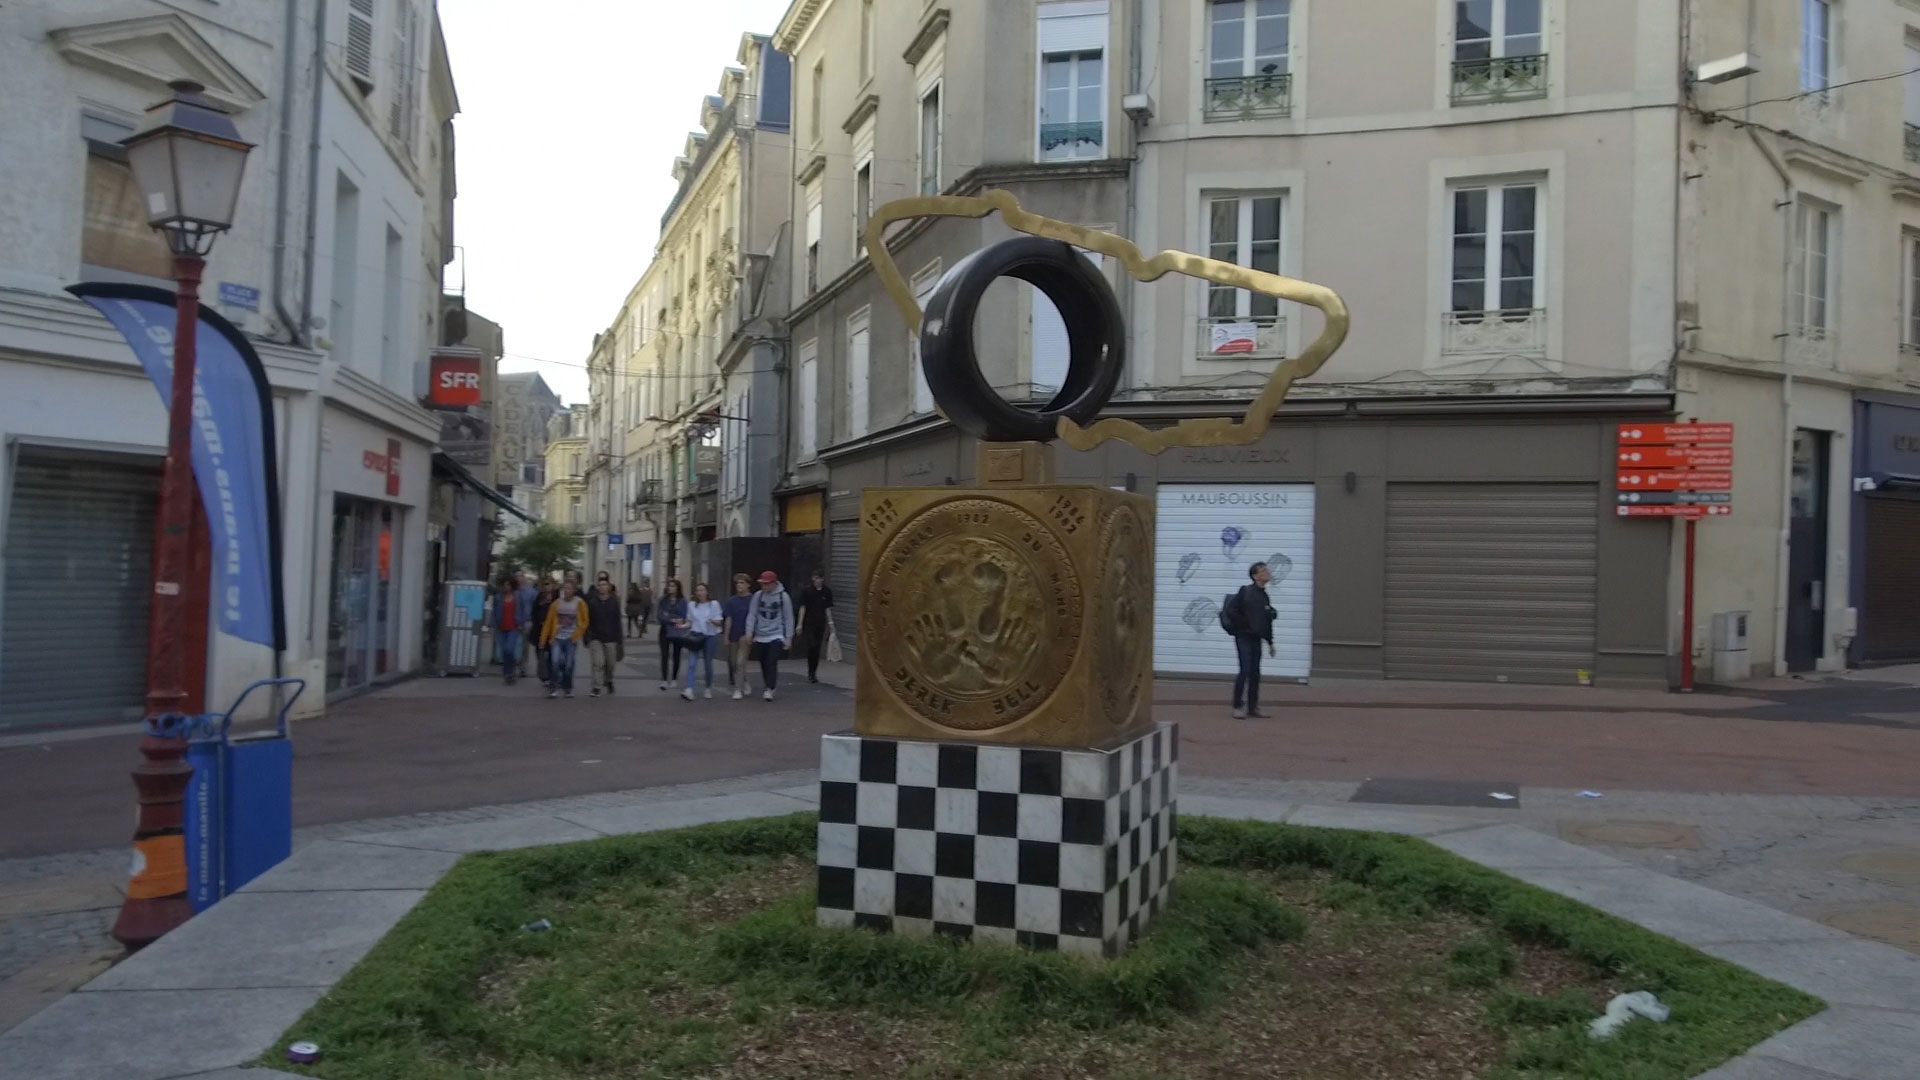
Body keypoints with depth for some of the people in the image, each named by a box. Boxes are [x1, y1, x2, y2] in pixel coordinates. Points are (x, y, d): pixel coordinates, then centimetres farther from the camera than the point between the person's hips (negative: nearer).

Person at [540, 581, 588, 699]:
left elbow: (584, 622, 6)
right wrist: (544, 639, 5)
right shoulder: (556, 603, 4)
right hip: (557, 638, 1)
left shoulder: (580, 603, 1)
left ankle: (568, 688, 16)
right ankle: (555, 688, -6)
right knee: (556, 663, -12)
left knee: (569, 665, 1)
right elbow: (549, 621, 6)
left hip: (571, 639, -1)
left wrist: (577, 635, -4)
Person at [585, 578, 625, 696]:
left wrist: (619, 639, -4)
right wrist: (587, 638, -1)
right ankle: (596, 688, -8)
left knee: (610, 663, 12)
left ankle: (609, 681, 39)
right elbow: (588, 621, 1)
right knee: (598, 663, -11)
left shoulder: (614, 602, -2)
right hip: (596, 638, -1)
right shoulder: (592, 602, -2)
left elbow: (617, 621, -2)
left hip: (610, 638, 1)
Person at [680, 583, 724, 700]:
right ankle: (689, 690, -20)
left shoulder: (714, 604, -2)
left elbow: (719, 622, -4)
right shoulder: (691, 605, 7)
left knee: (708, 663, 6)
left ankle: (709, 688, 27)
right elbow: (690, 622, 13)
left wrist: (713, 621, -25)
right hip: (695, 636, 2)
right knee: (692, 663, -11)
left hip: (710, 636, -2)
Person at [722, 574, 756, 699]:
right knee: (733, 663, 11)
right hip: (733, 636, 5)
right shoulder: (732, 600, 4)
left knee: (740, 662, -11)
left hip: (746, 636, -5)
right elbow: (729, 619, 6)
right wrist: (726, 637, 4)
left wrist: (750, 634, -6)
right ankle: (747, 681, 33)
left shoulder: (753, 600, -6)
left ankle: (738, 690, -4)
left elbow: (754, 619, -3)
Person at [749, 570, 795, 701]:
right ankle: (772, 686, 25)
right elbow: (752, 615, 3)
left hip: (776, 636, -4)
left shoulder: (783, 596, -6)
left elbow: (788, 618, -1)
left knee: (772, 663, -15)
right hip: (760, 636, 4)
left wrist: (788, 637, -1)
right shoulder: (758, 596, 0)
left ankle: (770, 690, -13)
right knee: (764, 665, 9)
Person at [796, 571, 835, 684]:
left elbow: (828, 609, 7)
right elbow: (802, 608, -3)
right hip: (808, 623, -3)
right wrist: (800, 624, -5)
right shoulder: (806, 591, -4)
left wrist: (830, 622, -3)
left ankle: (813, 673, 16)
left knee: (817, 649, 6)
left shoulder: (827, 592, 4)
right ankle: (810, 673, -3)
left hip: (820, 624, 3)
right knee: (812, 646, -14)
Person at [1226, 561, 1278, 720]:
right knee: (1245, 671, -9)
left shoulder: (1264, 596, 12)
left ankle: (1253, 707, 15)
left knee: (1255, 673, 8)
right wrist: (1243, 625, -13)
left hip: (1256, 638, 7)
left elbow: (1268, 621, 18)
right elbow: (1230, 611, -16)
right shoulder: (1245, 591, -9)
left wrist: (1270, 642, 18)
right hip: (1244, 637, -7)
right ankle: (1238, 707, -2)